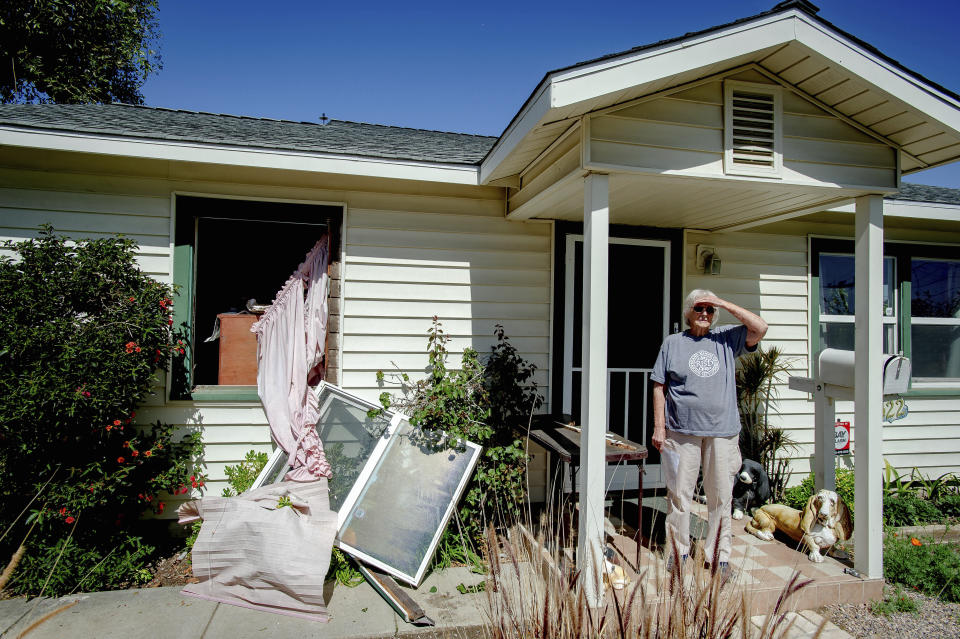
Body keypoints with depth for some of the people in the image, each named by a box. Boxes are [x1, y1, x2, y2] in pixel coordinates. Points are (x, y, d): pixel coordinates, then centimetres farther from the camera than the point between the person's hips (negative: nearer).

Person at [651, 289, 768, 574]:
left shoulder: (727, 338, 10)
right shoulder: (673, 343, 7)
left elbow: (760, 328, -4)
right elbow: (659, 388, 4)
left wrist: (725, 304, -5)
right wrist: (659, 427, -2)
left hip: (723, 432, 1)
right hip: (682, 431, -1)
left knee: (721, 495, 8)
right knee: (679, 493, 5)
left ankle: (719, 554, 22)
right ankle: (679, 551, 20)